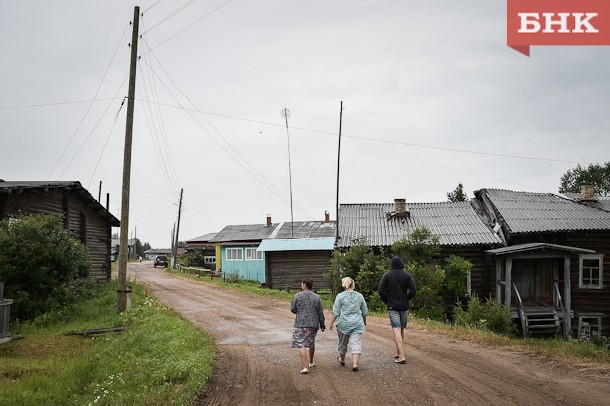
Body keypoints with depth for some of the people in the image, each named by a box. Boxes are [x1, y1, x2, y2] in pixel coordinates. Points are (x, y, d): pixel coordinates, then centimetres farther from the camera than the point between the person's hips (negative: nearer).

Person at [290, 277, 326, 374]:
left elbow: (293, 309, -1)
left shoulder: (298, 296, -6)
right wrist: (322, 324, 14)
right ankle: (311, 363, 36)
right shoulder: (316, 297, 1)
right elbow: (320, 312, 3)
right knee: (311, 343, 21)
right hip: (313, 324, 4)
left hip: (301, 323, -4)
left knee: (301, 345, -4)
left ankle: (304, 367, -14)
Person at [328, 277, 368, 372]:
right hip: (357, 324, 1)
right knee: (356, 343, -1)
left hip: (344, 324, -1)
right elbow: (365, 311, 12)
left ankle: (342, 360, 37)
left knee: (343, 343, 17)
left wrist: (331, 323, -1)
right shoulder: (359, 295, 3)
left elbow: (335, 312, -9)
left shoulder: (340, 296, -8)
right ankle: (355, 364, -12)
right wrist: (364, 321, 28)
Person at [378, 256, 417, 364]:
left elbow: (381, 291, -8)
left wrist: (386, 301, 6)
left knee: (396, 329, -7)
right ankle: (398, 352, 28)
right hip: (404, 306, 2)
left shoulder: (387, 275, -2)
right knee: (402, 329, 16)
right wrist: (406, 299, 9)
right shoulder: (407, 275, 0)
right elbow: (413, 291, -7)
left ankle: (402, 356, -17)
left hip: (392, 306, -2)